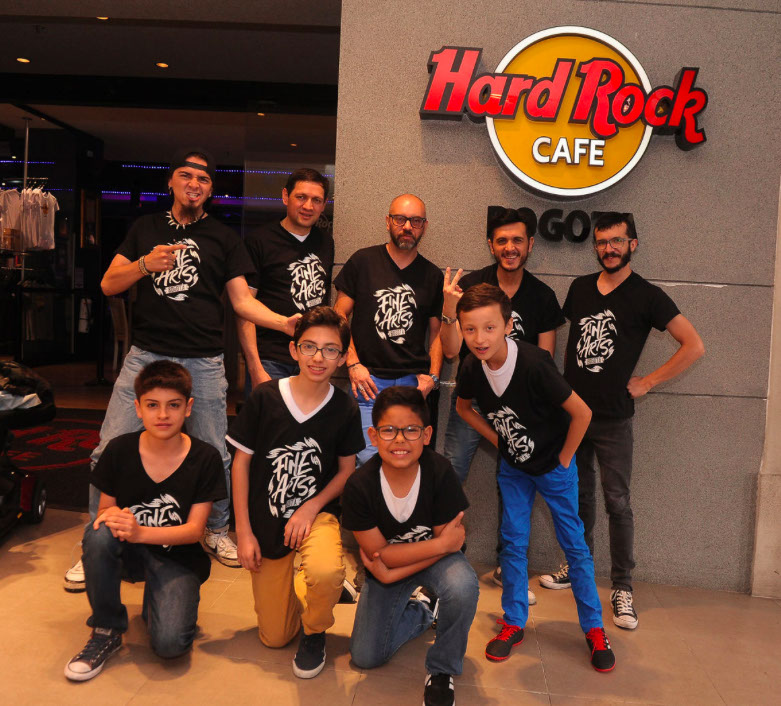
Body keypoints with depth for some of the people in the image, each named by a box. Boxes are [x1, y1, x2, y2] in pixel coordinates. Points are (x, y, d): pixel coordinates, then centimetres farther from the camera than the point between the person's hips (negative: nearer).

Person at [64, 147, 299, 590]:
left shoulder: (224, 238, 9)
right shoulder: (146, 229, 14)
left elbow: (243, 300, 3)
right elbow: (109, 285, 9)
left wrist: (284, 322, -13)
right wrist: (145, 265, -10)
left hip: (203, 362, -1)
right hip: (146, 355, 1)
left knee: (213, 454, 5)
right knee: (110, 451, -1)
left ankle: (217, 531, 28)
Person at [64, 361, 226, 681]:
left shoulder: (205, 458, -12)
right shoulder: (119, 450, -8)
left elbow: (194, 530, -12)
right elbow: (105, 507, 2)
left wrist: (139, 532, -28)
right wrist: (110, 515, -24)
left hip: (178, 558, -2)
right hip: (130, 552, 2)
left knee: (169, 643, -24)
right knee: (99, 534, -32)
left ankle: (157, 602, 13)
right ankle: (106, 630, -9)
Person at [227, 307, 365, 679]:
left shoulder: (345, 408, -11)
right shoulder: (264, 397, -13)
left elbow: (346, 469, 1)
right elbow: (241, 462, -5)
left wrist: (311, 507, -15)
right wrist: (244, 532, -6)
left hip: (317, 513, -1)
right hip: (266, 520, 1)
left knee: (326, 573, -35)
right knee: (273, 638, 7)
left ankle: (314, 632, -1)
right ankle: (294, 587, 40)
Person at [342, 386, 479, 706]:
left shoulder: (440, 471, -27)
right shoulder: (359, 485, -27)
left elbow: (449, 542, -18)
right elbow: (379, 553, -19)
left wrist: (395, 572, -23)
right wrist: (442, 543, -27)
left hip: (436, 558, -1)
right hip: (386, 568, 1)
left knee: (462, 586, -34)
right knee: (365, 657, -2)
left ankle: (441, 670, -4)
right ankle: (420, 611, 28)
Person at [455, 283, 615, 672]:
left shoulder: (534, 364, -32)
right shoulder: (472, 368, -16)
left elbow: (581, 413, -24)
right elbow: (463, 407, 8)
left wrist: (564, 458, -12)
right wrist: (498, 440, 2)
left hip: (554, 466, -4)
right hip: (513, 467, 4)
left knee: (575, 545, 7)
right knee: (512, 543, 9)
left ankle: (594, 629, 23)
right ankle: (513, 623, 25)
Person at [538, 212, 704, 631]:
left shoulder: (646, 296, -4)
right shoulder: (579, 288, 9)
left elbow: (694, 346, -6)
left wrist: (646, 383, -8)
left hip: (613, 418, -4)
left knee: (617, 502, 0)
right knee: (577, 495, 15)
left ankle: (622, 588, 13)